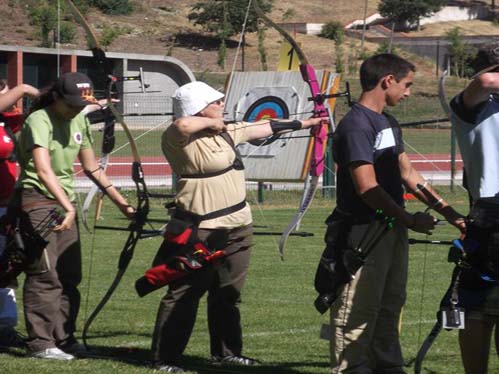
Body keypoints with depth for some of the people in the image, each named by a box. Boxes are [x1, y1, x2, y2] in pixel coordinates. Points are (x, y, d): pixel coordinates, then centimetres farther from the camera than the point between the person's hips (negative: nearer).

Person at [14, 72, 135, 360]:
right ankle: (41, 343, -6)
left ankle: (63, 337, 19)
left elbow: (92, 168, 16)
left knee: (70, 274, 9)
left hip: (64, 202, 8)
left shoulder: (80, 121, 8)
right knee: (45, 274, -10)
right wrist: (68, 207, -38)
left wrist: (121, 203, 13)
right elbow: (44, 171, -28)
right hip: (37, 200, -8)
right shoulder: (40, 121, -16)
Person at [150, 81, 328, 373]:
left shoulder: (226, 132, 12)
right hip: (200, 231, -8)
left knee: (228, 294, 15)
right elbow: (183, 124, -37)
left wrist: (305, 123, 26)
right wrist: (212, 123, -18)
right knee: (184, 295, -5)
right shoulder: (178, 139, -14)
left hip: (237, 228, 8)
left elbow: (265, 128, 20)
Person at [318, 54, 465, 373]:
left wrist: (446, 210, 13)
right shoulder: (357, 125, -17)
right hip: (363, 236, -10)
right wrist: (410, 220, -17)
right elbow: (368, 188, -22)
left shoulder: (389, 124, 14)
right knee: (357, 317, -5)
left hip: (392, 232, 10)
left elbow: (407, 172, 18)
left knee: (390, 309, 17)